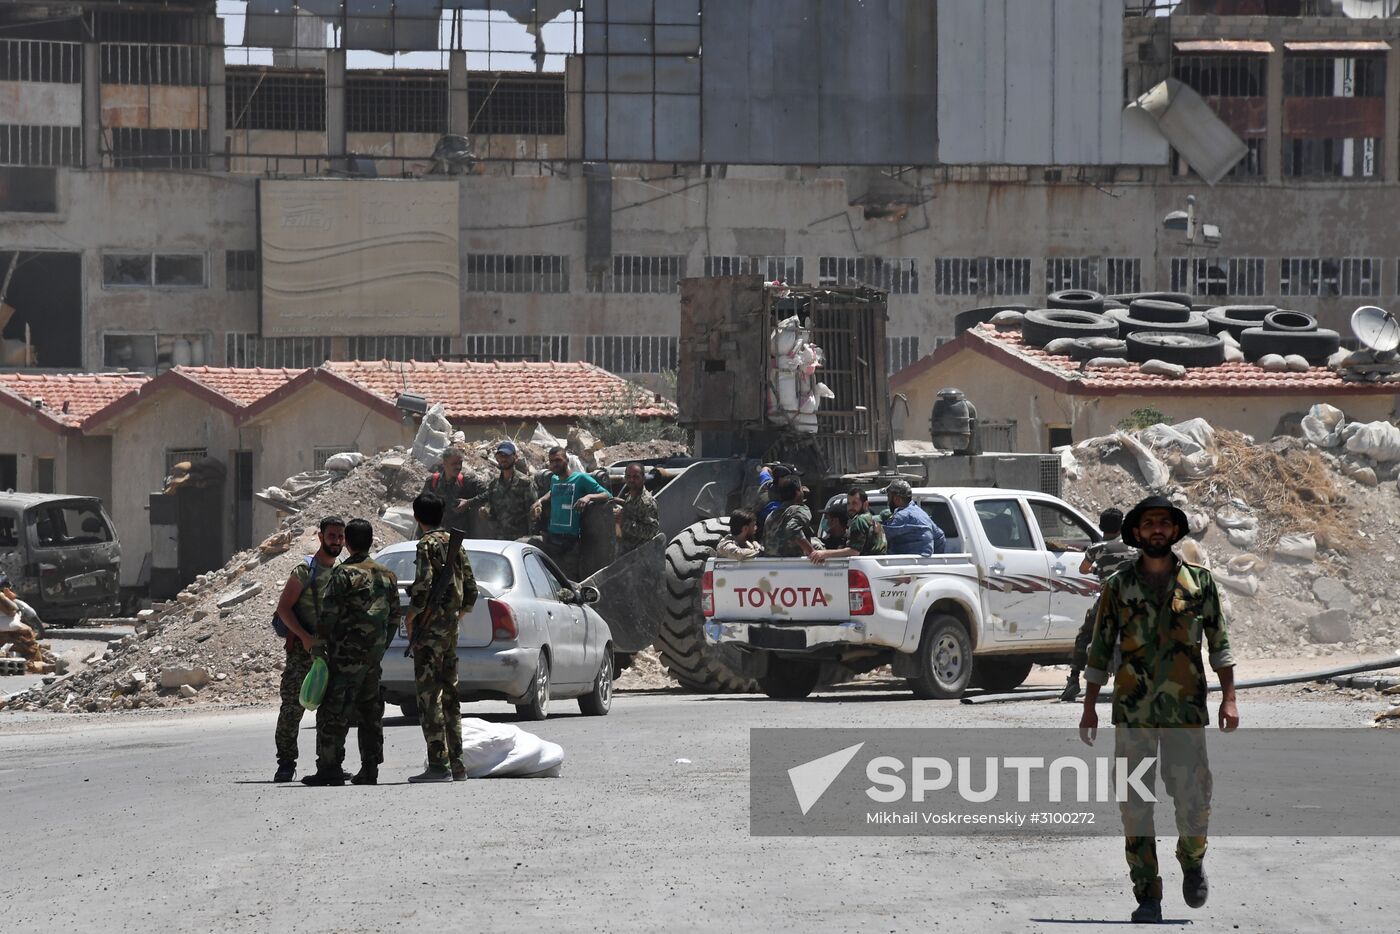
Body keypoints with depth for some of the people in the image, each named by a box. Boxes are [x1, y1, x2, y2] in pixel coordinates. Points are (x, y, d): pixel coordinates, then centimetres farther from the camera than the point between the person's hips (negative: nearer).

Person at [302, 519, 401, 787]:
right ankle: (369, 770, 9)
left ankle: (330, 768, -9)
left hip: (346, 654, -7)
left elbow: (329, 615, -14)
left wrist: (319, 647, -9)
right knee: (370, 712, 11)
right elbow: (394, 617, 17)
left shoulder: (343, 574, -10)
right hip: (374, 655, 7)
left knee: (333, 713, -5)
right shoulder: (387, 576, 12)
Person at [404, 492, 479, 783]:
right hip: (451, 629, 8)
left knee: (429, 696, -8)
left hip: (430, 628, -8)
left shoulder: (428, 544, -11)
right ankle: (456, 764, 14)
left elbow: (424, 586, -22)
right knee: (449, 694, 13)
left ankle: (438, 764, -14)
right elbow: (470, 590, 15)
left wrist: (410, 618, -10)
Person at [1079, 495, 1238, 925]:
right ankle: (1148, 897, 6)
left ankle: (1192, 861, 26)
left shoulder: (1199, 582, 5)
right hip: (1132, 712, 1)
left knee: (1193, 800, -5)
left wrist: (1229, 698, 0)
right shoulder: (1118, 586, 5)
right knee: (1135, 806, -1)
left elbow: (1219, 643, 8)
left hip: (1185, 711, -1)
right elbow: (1100, 650, 8)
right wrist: (1089, 708, 5)